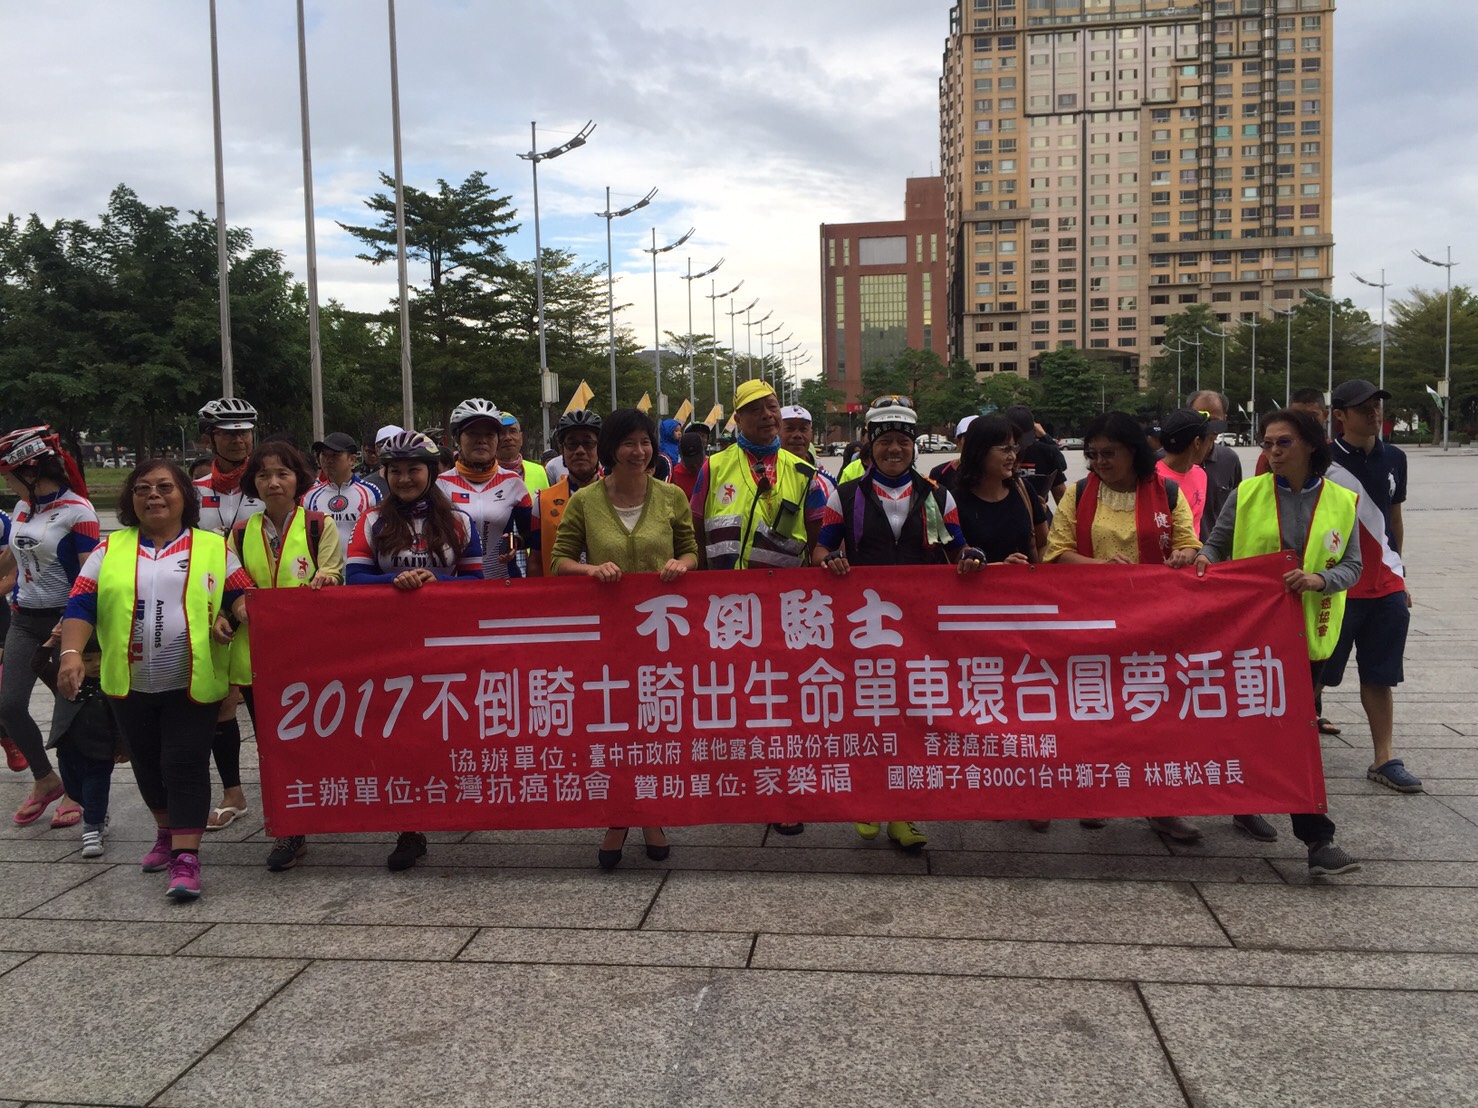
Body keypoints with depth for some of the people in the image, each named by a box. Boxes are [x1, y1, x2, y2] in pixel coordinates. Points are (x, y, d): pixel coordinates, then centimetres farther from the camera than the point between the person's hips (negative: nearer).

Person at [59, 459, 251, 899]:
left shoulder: (214, 548, 3)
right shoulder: (110, 549, 6)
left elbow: (241, 595, 2)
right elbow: (81, 605, 1)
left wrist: (240, 611, -21)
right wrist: (71, 653, -12)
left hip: (193, 684, -3)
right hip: (131, 684, 3)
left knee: (185, 765, -8)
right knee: (148, 764, 17)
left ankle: (186, 858, -6)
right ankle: (167, 832, 40)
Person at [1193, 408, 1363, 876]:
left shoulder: (1342, 502, 2)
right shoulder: (1247, 494, 0)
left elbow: (1351, 565, 1)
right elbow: (1217, 543, 7)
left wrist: (1319, 580, -19)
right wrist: (1205, 559, -16)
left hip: (1308, 631, 1)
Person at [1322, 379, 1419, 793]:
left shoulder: (1394, 458, 9)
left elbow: (1394, 516, 19)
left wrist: (1397, 568, 19)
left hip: (1387, 586, 5)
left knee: (1380, 676, 10)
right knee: (1316, 674, 3)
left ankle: (1385, 759, 17)